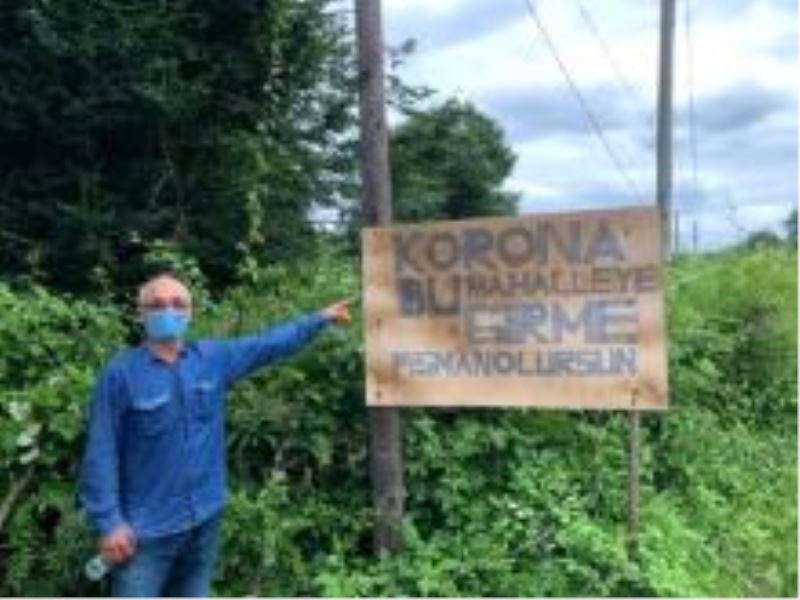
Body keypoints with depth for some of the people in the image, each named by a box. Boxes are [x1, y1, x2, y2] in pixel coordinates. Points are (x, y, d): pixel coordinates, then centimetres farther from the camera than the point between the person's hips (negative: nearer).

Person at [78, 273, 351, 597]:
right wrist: (108, 522, -14)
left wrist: (321, 317, 16)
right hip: (147, 529, -5)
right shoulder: (121, 373, -11)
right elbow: (101, 455, -11)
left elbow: (269, 343, 13)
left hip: (203, 520, 5)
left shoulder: (213, 358, 2)